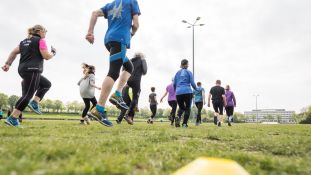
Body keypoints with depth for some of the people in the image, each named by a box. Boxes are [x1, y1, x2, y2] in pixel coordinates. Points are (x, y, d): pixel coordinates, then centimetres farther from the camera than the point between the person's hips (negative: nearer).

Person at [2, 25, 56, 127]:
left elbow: (14, 52, 14)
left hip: (23, 69, 9)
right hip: (32, 70, -9)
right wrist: (53, 53, 10)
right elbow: (46, 56, -8)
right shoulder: (40, 40, -3)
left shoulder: (24, 41, 21)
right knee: (27, 95, -9)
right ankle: (12, 118, -11)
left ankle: (34, 103, 9)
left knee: (46, 84, 22)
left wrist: (8, 64, 11)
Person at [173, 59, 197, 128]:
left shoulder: (178, 73, 13)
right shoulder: (189, 72, 4)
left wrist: (176, 91, 30)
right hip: (188, 92, -3)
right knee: (187, 108, 10)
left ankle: (178, 117, -11)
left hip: (178, 93, 3)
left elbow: (174, 84, 13)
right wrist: (196, 88, 20)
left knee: (181, 107, 18)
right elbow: (192, 83, 0)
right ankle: (184, 124, 1)